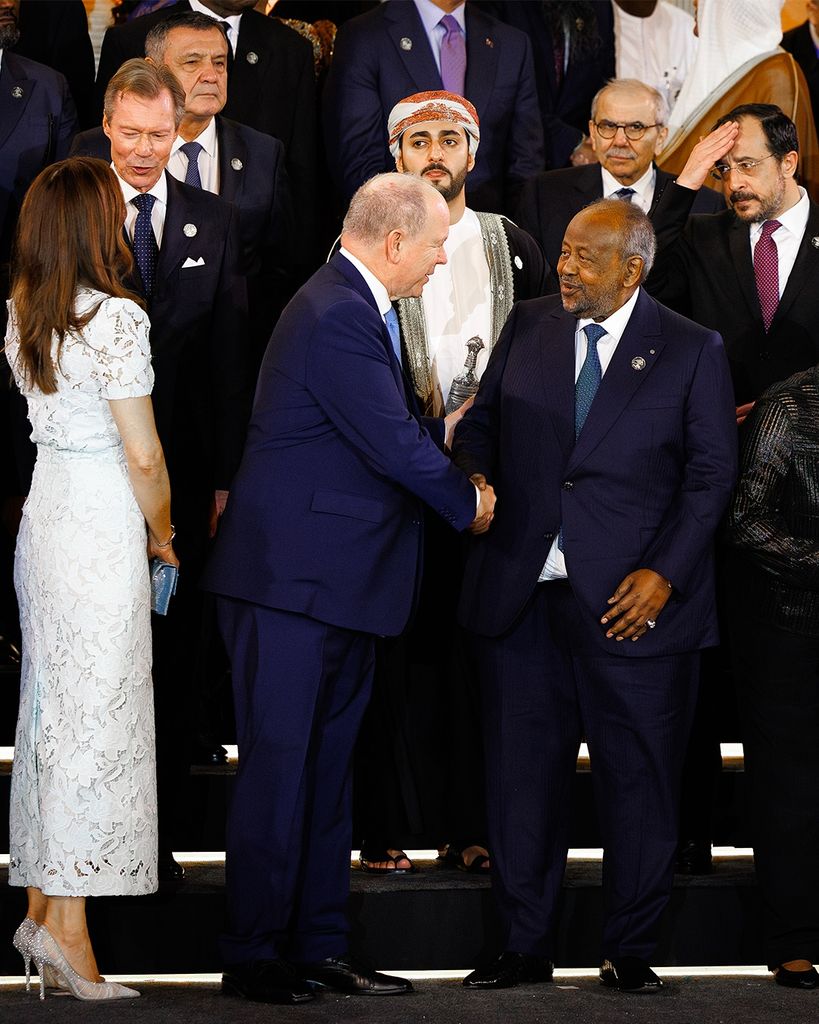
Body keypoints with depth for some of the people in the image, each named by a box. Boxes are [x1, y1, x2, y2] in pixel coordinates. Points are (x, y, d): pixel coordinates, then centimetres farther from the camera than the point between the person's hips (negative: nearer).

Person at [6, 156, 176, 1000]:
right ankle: (70, 929, -4)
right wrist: (161, 534, 2)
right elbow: (143, 457, -15)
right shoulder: (117, 316, -16)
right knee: (97, 717, -4)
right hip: (103, 521, -8)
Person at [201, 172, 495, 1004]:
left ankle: (319, 944, 21)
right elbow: (396, 444, -20)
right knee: (278, 769, -4)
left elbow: (402, 424, 16)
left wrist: (459, 472, -1)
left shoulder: (361, 309, 14)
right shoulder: (336, 317, -20)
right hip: (293, 580, -11)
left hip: (338, 582, 11)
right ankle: (253, 956, 4)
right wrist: (468, 503, -4)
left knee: (326, 768, 14)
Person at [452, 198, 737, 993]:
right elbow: (481, 421, 17)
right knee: (523, 771, 7)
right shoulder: (528, 327, 10)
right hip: (520, 595, 3)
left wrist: (664, 575, -10)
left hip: (629, 599, -3)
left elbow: (711, 474, -1)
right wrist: (475, 477, -6)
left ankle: (630, 951, 16)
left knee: (637, 777, 3)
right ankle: (524, 947, 18)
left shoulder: (691, 351, 1)